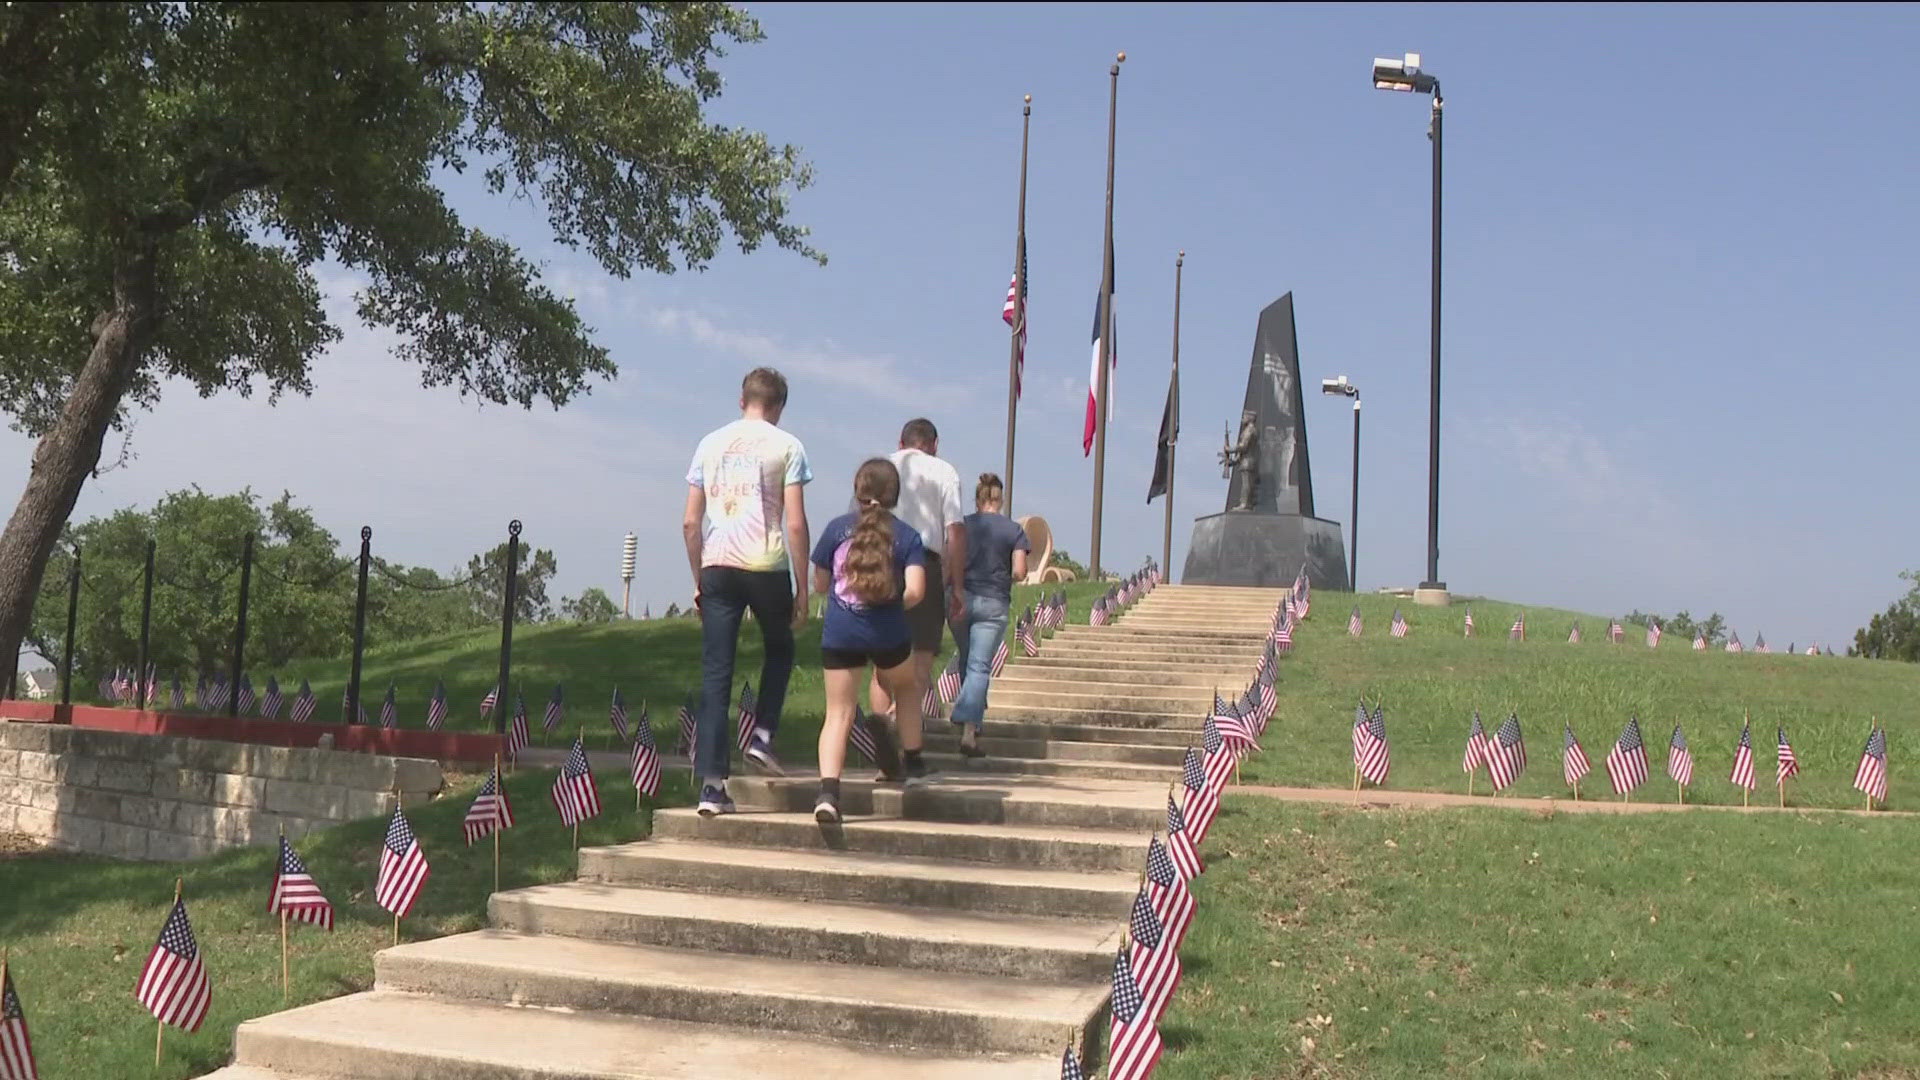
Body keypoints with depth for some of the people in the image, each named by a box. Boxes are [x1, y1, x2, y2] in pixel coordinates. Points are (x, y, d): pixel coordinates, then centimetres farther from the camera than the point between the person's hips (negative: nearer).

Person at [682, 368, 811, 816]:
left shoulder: (711, 444, 13)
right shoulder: (786, 446, 2)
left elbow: (690, 522, 11)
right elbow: (795, 524, -4)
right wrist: (802, 587, 2)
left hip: (717, 566, 3)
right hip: (766, 565, -3)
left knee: (714, 677, 3)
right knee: (779, 651, 24)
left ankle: (712, 784, -1)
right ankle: (763, 736, 11)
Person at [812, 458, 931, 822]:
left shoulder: (837, 528, 3)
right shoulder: (907, 536, 0)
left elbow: (820, 585, 8)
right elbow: (915, 591, -12)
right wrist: (897, 605, 9)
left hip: (839, 635, 0)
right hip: (888, 635, 0)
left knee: (838, 713, 2)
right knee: (904, 688, 30)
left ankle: (828, 791, -16)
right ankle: (912, 763, 34)